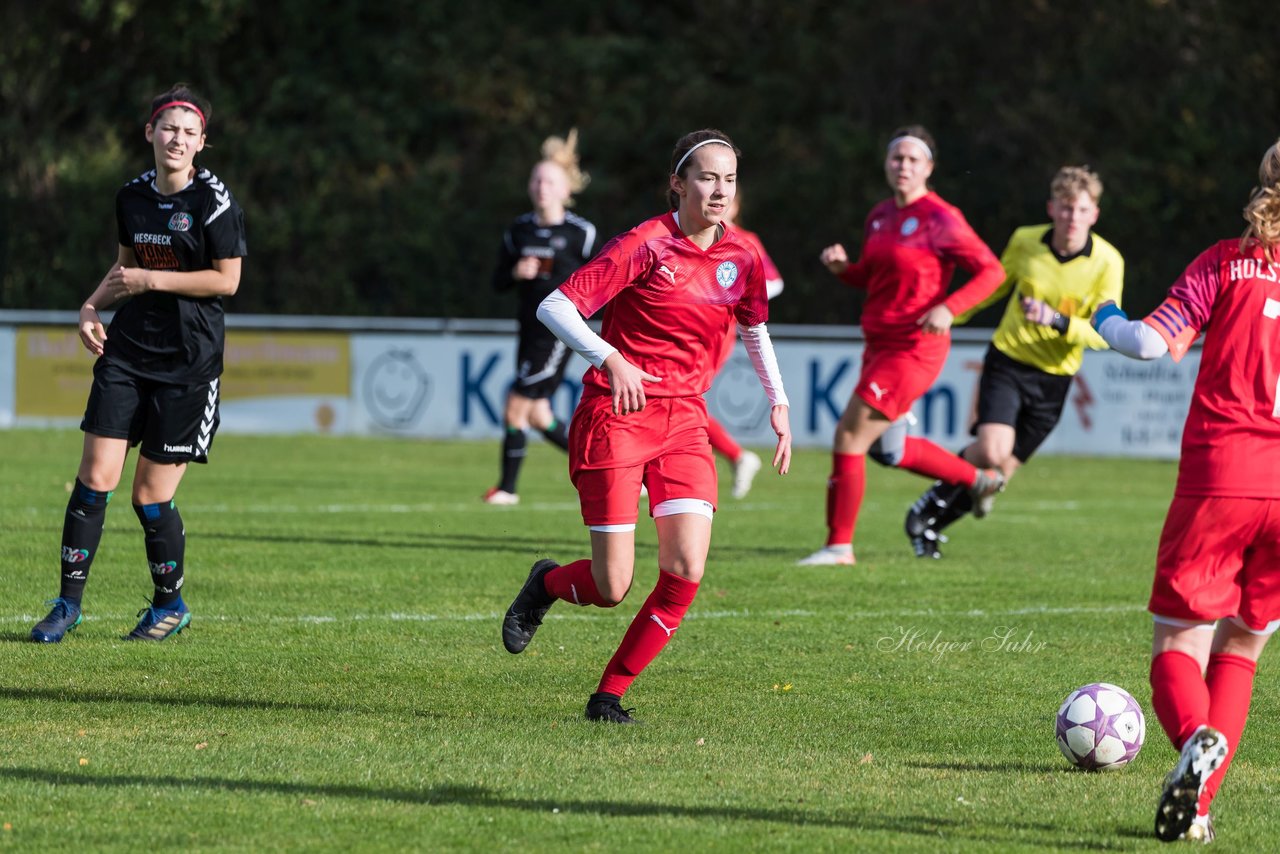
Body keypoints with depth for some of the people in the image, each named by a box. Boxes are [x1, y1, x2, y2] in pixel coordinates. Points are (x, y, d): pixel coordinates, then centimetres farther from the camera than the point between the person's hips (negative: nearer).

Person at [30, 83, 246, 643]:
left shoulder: (213, 201, -9)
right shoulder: (132, 196, 9)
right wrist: (93, 306, 6)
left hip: (188, 364, -5)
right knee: (95, 476, -4)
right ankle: (69, 602, 4)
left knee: (151, 495, -2)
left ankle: (170, 604, 19)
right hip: (127, 350, 5)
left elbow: (226, 280, -11)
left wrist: (152, 280, -13)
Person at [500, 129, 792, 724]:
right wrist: (611, 358, -30)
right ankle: (547, 584, 29)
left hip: (684, 419, 5)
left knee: (686, 573, -13)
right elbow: (554, 307, -16)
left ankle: (609, 695, 4)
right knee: (611, 588, -7)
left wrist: (779, 404, 17)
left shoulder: (741, 259, 5)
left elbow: (755, 330, 25)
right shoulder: (645, 245, -12)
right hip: (616, 415, -5)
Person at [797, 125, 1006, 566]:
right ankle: (978, 479, 37)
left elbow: (992, 271, -10)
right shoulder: (880, 216, 10)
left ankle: (839, 544, 0)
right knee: (885, 449, 18)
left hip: (914, 347, -9)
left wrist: (949, 307, -24)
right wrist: (842, 267, -1)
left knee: (850, 436, -11)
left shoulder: (940, 219, -12)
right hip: (879, 344, 9)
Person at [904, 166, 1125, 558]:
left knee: (999, 473, 4)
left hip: (1054, 377, 1)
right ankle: (938, 496, 5)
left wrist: (1057, 320, -31)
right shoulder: (1025, 241, -7)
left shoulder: (1107, 263, -12)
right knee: (992, 452, -23)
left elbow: (1104, 334, -15)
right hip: (1007, 360, -1)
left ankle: (933, 524, 27)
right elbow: (994, 285, 13)